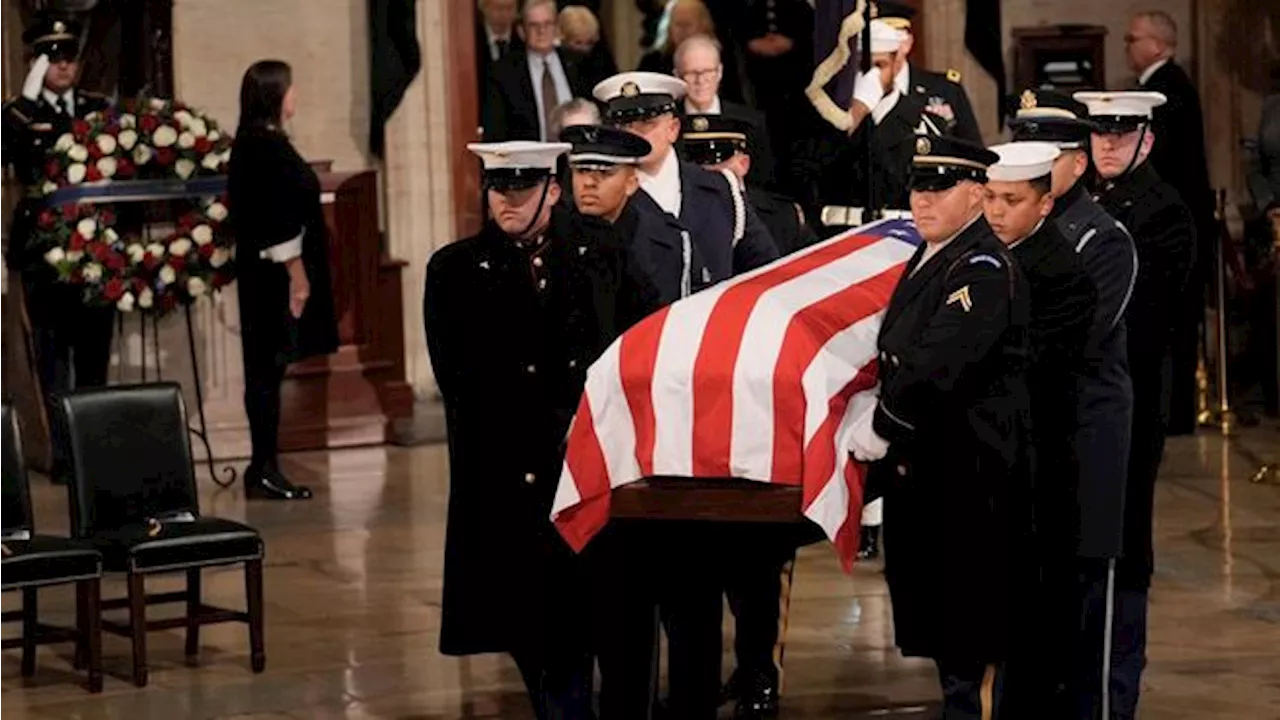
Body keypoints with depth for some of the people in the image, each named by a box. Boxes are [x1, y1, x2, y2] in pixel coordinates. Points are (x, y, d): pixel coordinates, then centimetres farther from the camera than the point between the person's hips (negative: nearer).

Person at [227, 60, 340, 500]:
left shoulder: (254, 142, 14)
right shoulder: (266, 145, -16)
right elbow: (278, 217, -20)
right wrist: (296, 272, -18)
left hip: (263, 273, 10)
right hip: (275, 275, -10)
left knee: (266, 369, 11)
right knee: (268, 369, -6)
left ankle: (263, 468, 14)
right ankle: (264, 469, -4)